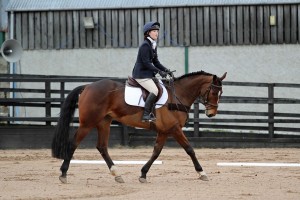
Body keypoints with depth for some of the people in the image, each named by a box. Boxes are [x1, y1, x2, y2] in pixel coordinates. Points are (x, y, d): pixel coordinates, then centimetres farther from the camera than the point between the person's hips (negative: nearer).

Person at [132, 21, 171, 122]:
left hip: (148, 74, 10)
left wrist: (165, 70, 2)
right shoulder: (145, 46, -16)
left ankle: (150, 112, 14)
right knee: (155, 91, -23)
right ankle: (145, 115, -22)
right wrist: (159, 71, -21)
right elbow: (146, 63, -20)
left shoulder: (153, 45, 13)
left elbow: (155, 62, 17)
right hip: (141, 74, -10)